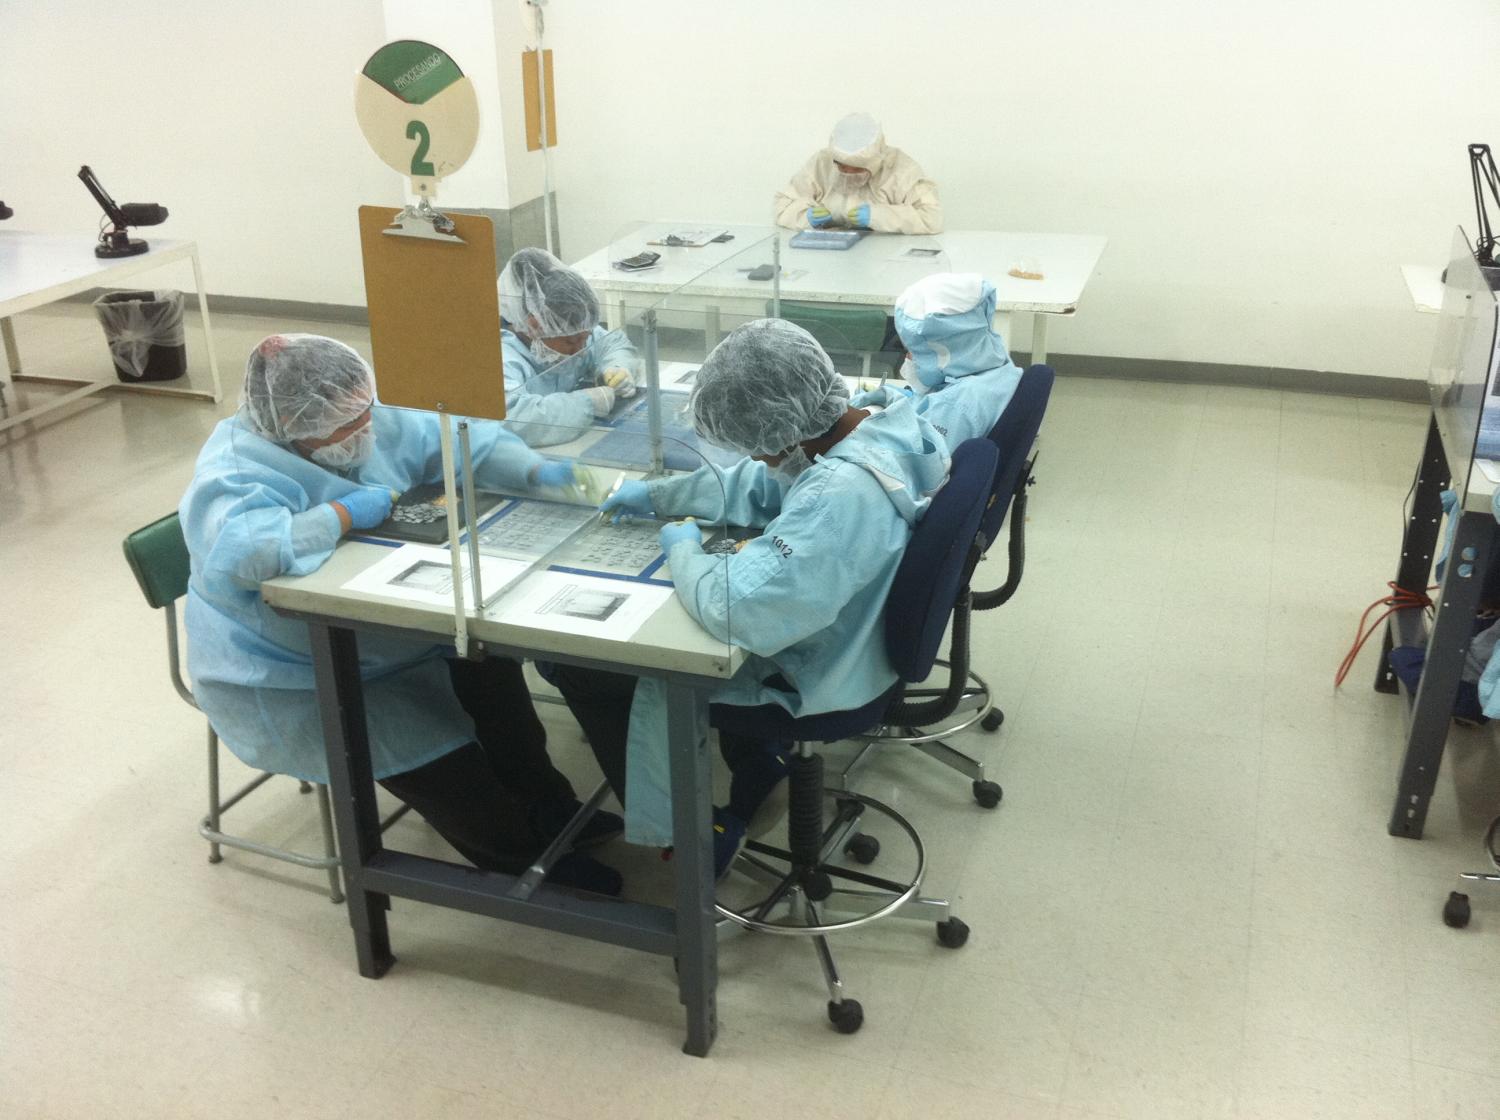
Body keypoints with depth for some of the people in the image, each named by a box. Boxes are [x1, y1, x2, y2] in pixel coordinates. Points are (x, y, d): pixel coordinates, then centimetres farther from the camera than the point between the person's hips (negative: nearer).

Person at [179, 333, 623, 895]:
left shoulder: (369, 428, -5)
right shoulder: (236, 472, -26)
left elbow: (458, 439, 1)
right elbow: (239, 552, -46)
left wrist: (537, 471, -16)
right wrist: (346, 513, -34)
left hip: (386, 636, 8)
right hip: (293, 686, -8)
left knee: (491, 667, -1)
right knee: (437, 747, -17)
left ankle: (548, 808, 20)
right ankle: (524, 858, 8)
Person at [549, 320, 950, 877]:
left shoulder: (842, 495, -37)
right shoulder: (879, 429, -7)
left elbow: (737, 611, -38)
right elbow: (755, 486, 9)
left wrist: (683, 548, -20)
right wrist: (657, 495, 10)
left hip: (807, 679, -9)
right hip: (846, 633, 9)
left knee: (578, 665, 2)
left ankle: (682, 823, 17)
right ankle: (758, 758, 29)